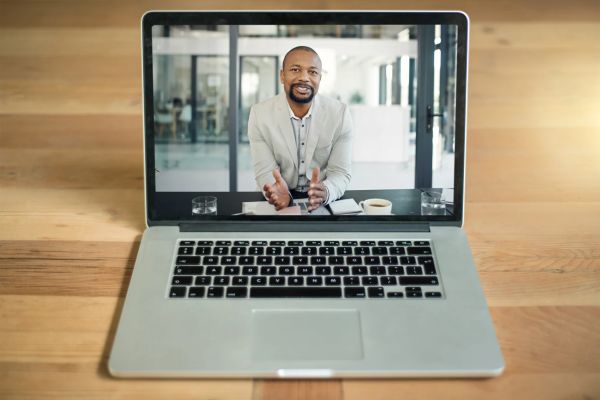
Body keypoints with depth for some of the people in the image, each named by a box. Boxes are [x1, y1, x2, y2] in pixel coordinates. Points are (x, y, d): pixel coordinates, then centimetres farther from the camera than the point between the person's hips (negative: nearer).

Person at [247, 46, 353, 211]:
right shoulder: (259, 113, -7)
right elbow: (265, 171, -8)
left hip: (325, 200, 0)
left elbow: (341, 173, -8)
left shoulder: (340, 113, -8)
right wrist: (280, 195, -29)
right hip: (281, 199, 0)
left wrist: (324, 192, -29)